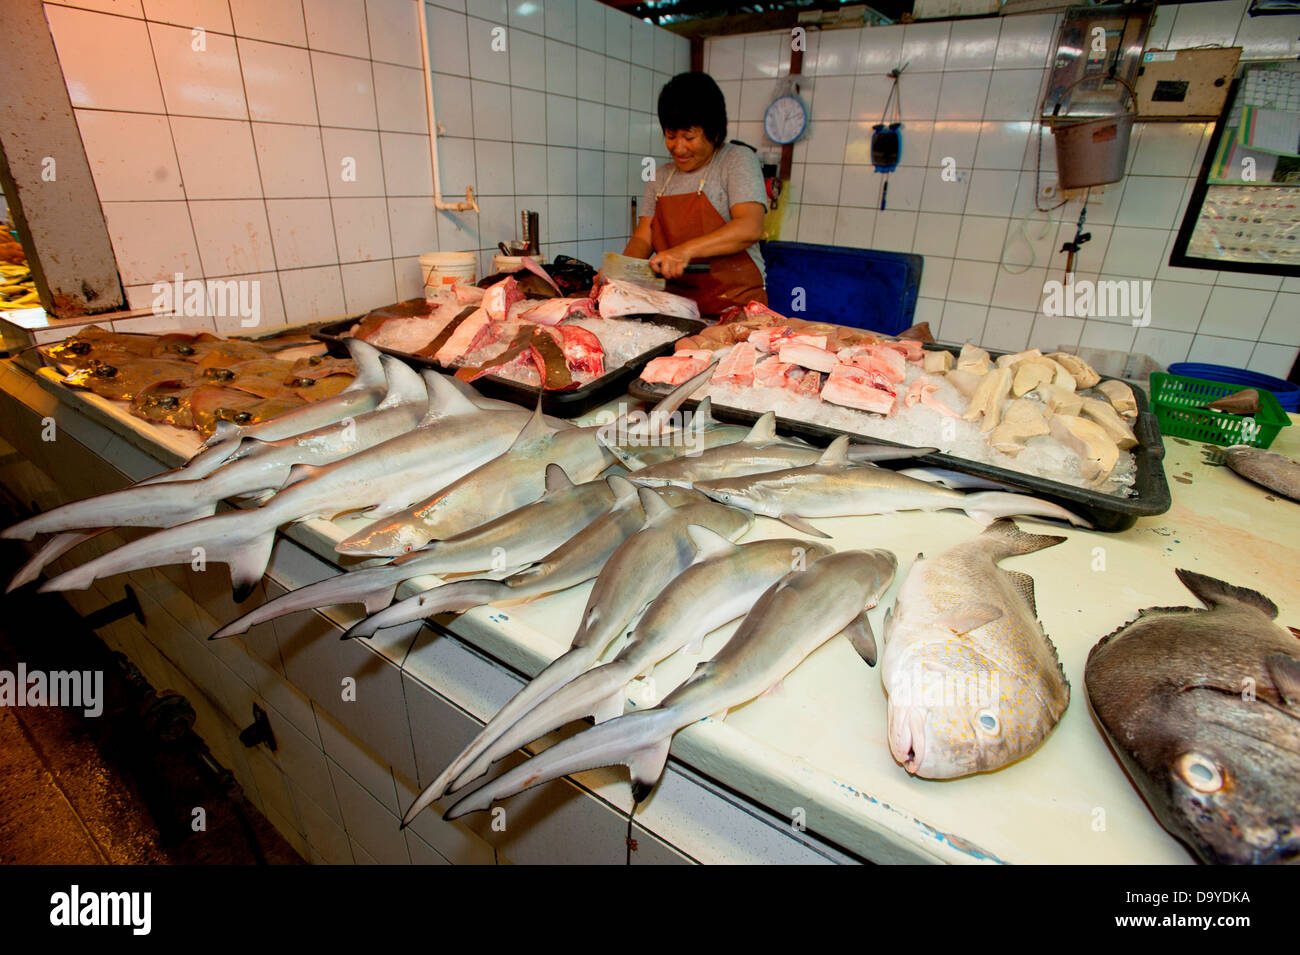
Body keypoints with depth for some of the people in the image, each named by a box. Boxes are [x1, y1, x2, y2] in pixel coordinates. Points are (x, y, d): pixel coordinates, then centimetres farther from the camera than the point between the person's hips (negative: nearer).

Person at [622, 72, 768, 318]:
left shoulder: (737, 159, 3)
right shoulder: (661, 176, 19)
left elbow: (750, 228, -12)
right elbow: (643, 238, 14)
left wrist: (686, 250, -22)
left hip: (733, 305, -5)